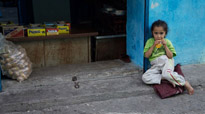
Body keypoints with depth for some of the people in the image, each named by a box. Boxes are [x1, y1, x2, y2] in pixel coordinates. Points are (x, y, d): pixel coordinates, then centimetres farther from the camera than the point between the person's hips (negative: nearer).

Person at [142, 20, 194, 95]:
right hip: (155, 65, 3)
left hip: (166, 61, -3)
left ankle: (185, 83, -22)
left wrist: (165, 46, -12)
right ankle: (164, 78, -20)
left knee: (167, 73, -38)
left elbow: (170, 56, -3)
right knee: (145, 77, -22)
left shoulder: (167, 42, 4)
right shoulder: (150, 41, 6)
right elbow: (146, 55, -2)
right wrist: (153, 45, -10)